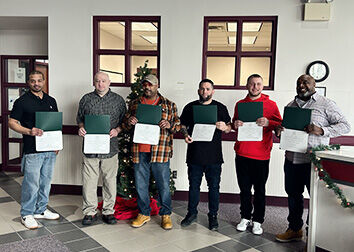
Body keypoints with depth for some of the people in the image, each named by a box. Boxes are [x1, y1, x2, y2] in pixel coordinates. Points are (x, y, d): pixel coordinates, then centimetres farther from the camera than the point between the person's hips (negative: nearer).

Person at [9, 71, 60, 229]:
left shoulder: (51, 101, 13)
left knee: (46, 181, 14)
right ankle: (27, 214, 14)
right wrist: (29, 131, -20)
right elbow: (12, 122, -5)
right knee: (31, 183, -1)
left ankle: (41, 210, 28)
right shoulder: (22, 101, -3)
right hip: (32, 149, -6)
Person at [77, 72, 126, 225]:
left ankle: (108, 211, 19)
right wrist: (81, 128, -3)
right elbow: (80, 118, 16)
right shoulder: (86, 99, 9)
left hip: (110, 147, 0)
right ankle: (90, 212, 16)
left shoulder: (118, 100, 7)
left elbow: (124, 120, 10)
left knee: (110, 180, 6)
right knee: (89, 180, 3)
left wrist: (117, 130, -8)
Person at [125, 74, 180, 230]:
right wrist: (129, 122, -5)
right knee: (140, 184, 10)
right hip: (139, 151, 3)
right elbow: (125, 124, 18)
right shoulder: (135, 104, 13)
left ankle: (166, 214, 22)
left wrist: (169, 125, -14)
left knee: (163, 184, 4)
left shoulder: (169, 105, 7)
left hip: (160, 151, -2)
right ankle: (143, 214, 27)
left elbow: (178, 125, 8)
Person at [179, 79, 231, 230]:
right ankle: (192, 213, 27)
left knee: (214, 187, 6)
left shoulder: (221, 108, 6)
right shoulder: (190, 107, 9)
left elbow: (229, 128, 9)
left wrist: (224, 127, -14)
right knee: (193, 185, 11)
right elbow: (183, 125, 13)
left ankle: (213, 216, 21)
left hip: (214, 156, -1)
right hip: (194, 155, 1)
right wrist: (186, 135, -7)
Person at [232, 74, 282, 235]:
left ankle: (258, 220, 18)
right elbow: (234, 124, 21)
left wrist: (268, 123, -19)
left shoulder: (271, 105, 2)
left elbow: (280, 125, 0)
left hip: (261, 155, -3)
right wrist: (235, 124, -3)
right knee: (244, 188, 10)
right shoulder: (240, 104, 11)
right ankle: (245, 217, 25)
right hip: (242, 153, 3)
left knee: (259, 190, 4)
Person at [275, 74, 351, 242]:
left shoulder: (326, 104, -3)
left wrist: (322, 131, -21)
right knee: (293, 194, 14)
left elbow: (345, 126, -5)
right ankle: (294, 229, 30)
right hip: (292, 159, 6)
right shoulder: (290, 105, 14)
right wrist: (278, 130, 0)